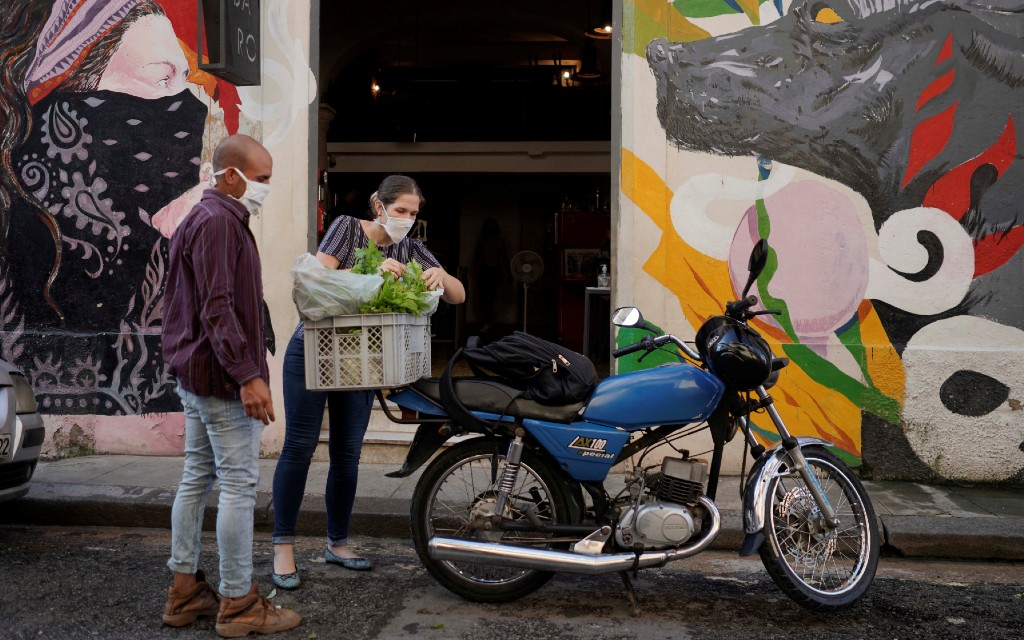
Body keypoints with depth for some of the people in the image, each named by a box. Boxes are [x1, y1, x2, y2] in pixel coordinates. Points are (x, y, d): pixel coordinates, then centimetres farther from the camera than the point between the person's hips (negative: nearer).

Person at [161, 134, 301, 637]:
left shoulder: (203, 219, 17)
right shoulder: (219, 222, -16)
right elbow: (217, 308, -24)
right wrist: (247, 375, -26)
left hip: (196, 375, 11)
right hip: (222, 375, -11)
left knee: (196, 479, 13)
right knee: (239, 484, -5)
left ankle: (185, 591, 21)